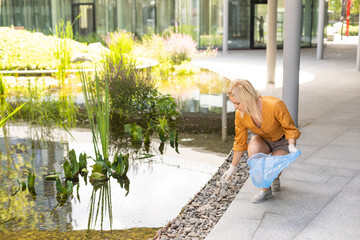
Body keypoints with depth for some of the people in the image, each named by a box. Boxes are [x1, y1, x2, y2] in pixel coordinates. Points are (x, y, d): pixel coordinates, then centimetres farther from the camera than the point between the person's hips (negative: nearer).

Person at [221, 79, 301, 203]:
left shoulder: (275, 106, -35)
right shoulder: (240, 115, -21)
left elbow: (290, 128, -18)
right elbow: (240, 143, -6)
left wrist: (291, 146, -37)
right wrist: (232, 168, 0)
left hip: (282, 141, -3)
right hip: (262, 139, 3)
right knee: (253, 149, -34)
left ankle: (275, 176, 15)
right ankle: (265, 189, -18)